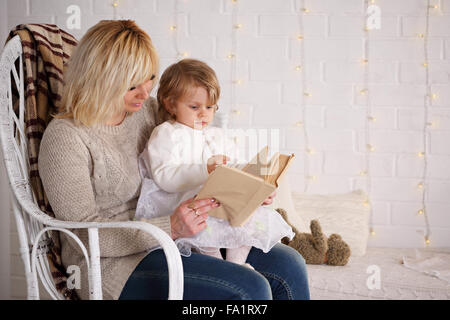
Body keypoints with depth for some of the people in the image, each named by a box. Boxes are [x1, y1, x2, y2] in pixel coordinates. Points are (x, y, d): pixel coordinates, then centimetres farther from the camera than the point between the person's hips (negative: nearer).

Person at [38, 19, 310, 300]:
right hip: (117, 265, -7)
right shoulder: (64, 137, -14)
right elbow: (85, 236, -17)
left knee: (288, 266, -5)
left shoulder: (148, 109, 8)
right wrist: (171, 228, -27)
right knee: (250, 289, -24)